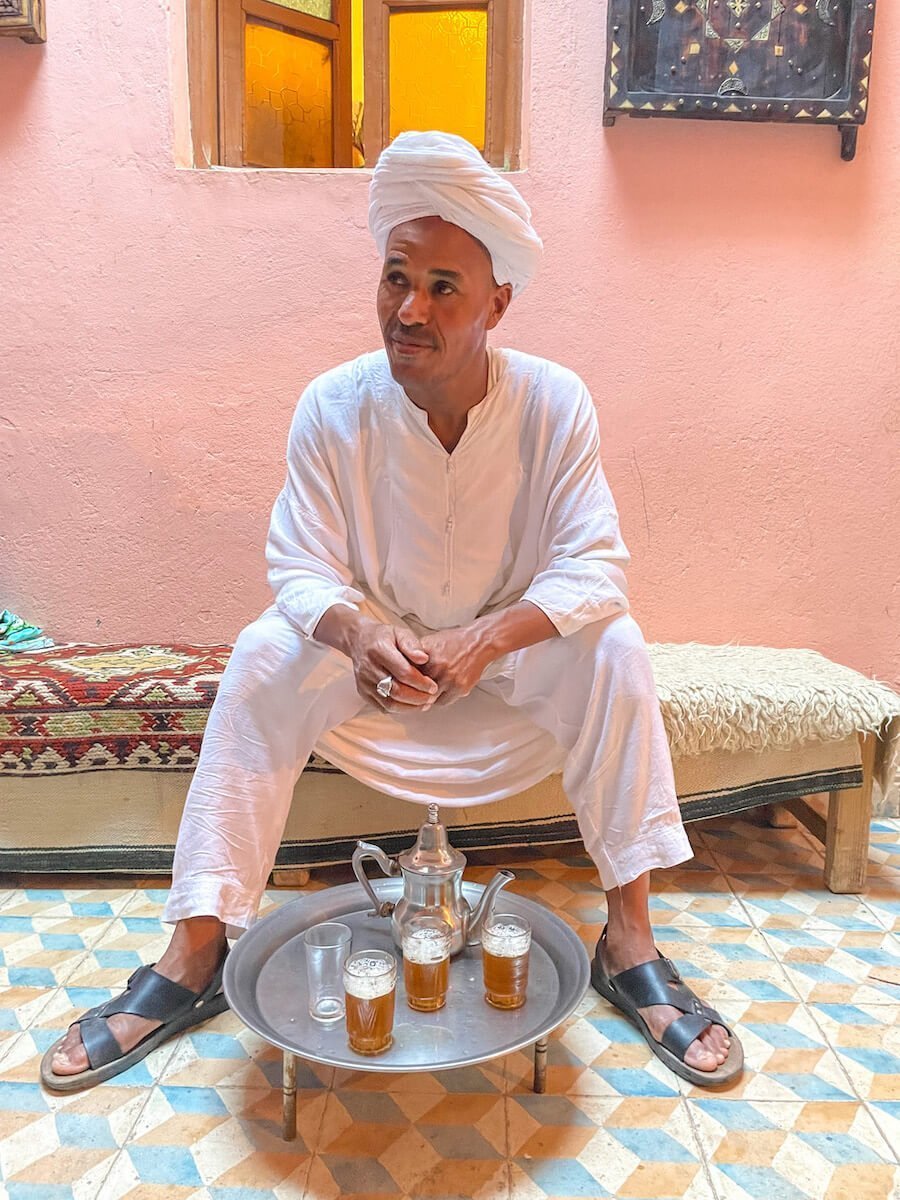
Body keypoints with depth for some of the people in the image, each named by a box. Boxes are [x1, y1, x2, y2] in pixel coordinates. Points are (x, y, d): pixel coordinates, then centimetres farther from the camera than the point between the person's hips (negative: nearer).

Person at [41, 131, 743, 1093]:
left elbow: (593, 568, -21)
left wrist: (487, 639, -40)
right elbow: (301, 569, -16)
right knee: (265, 658, -26)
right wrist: (357, 634, -40)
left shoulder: (553, 402, -17)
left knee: (613, 650, -28)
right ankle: (194, 956, -18)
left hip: (512, 644, 0)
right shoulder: (334, 405, -16)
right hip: (372, 642, 1)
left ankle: (630, 944, -18)